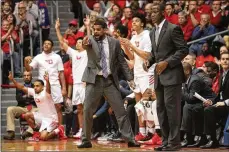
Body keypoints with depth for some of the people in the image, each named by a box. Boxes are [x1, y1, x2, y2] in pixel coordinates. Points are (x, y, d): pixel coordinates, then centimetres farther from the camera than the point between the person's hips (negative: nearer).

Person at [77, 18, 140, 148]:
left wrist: (130, 78, 2)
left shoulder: (114, 42, 3)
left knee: (120, 111, 0)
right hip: (94, 80, 0)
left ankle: (131, 139, 5)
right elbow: (86, 44, -26)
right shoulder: (90, 40, -1)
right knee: (87, 111, -1)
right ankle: (86, 140, 11)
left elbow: (122, 62, 7)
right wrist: (84, 44, -50)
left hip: (110, 80, 0)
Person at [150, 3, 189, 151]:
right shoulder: (153, 32, 17)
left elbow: (184, 50, -12)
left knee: (171, 106, -10)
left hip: (172, 74, -8)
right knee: (161, 108, 7)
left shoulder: (173, 29, -8)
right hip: (159, 75, 8)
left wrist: (167, 62, -17)